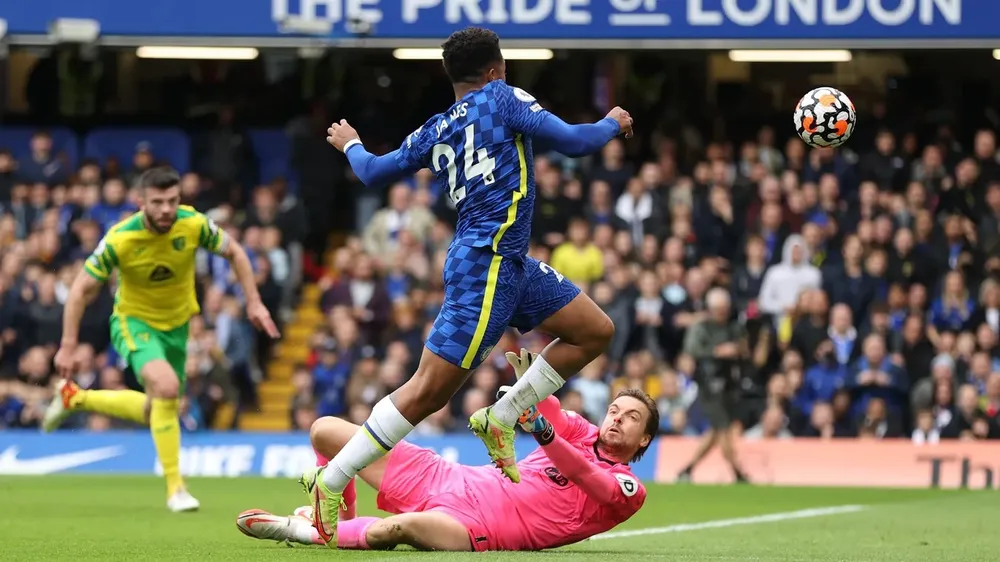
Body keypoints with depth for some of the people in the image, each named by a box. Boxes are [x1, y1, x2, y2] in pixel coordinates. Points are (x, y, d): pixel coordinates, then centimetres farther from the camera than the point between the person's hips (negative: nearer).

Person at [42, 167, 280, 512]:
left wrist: (254, 303, -6)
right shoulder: (120, 239, -26)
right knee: (166, 384, -31)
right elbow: (82, 289, -17)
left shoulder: (194, 224, -20)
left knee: (155, 412, 14)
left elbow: (234, 252, -1)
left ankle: (74, 398, 37)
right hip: (134, 320, -5)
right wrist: (68, 346, -19)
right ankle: (175, 488, -21)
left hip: (176, 324, 5)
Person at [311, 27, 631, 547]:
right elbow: (572, 142, -8)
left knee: (596, 331, 14)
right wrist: (612, 124, 13)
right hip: (486, 265, -9)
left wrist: (351, 145, 42)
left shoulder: (435, 130, 15)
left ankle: (500, 419, 13)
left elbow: (374, 172, 21)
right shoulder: (502, 99, -4)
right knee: (429, 389, -11)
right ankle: (329, 484, -10)